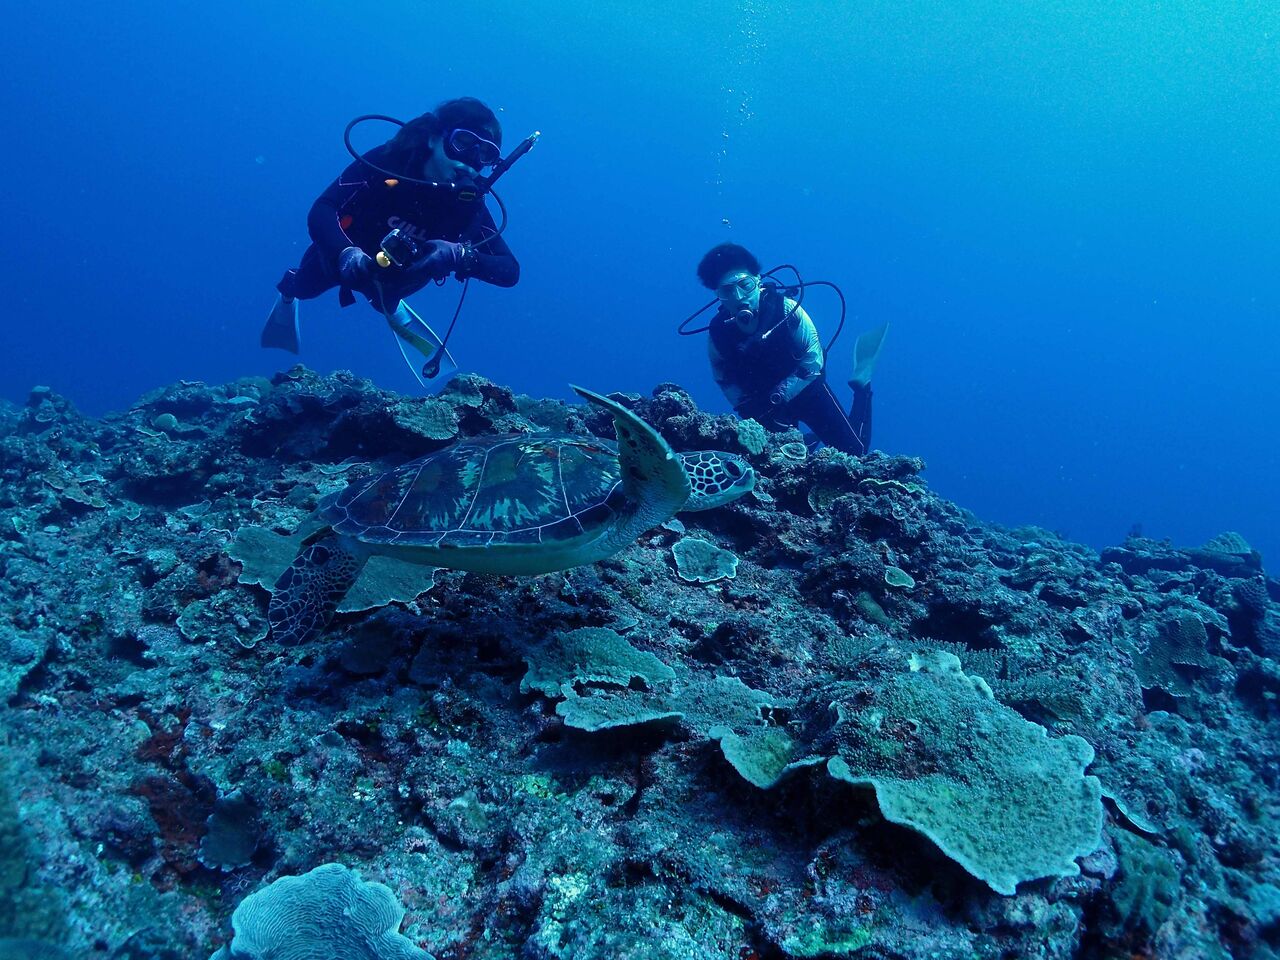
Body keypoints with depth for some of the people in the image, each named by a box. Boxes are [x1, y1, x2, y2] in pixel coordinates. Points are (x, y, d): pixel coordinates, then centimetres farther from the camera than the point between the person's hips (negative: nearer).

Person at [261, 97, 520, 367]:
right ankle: (288, 292, 65)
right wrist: (346, 252, -63)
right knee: (302, 288, 29)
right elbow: (320, 212, -43)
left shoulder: (469, 204, -32)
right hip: (339, 256, -1)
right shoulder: (388, 160, -38)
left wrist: (460, 255, -55)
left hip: (392, 278, 1)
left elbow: (510, 270, -38)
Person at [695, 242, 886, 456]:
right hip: (763, 406, 2)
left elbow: (814, 359, -18)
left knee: (854, 452, 2)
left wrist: (779, 395, -23)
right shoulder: (718, 332, -20)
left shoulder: (786, 309, -26)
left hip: (805, 390, -1)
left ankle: (861, 385, 26)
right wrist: (750, 410, -15)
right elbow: (724, 381, -3)